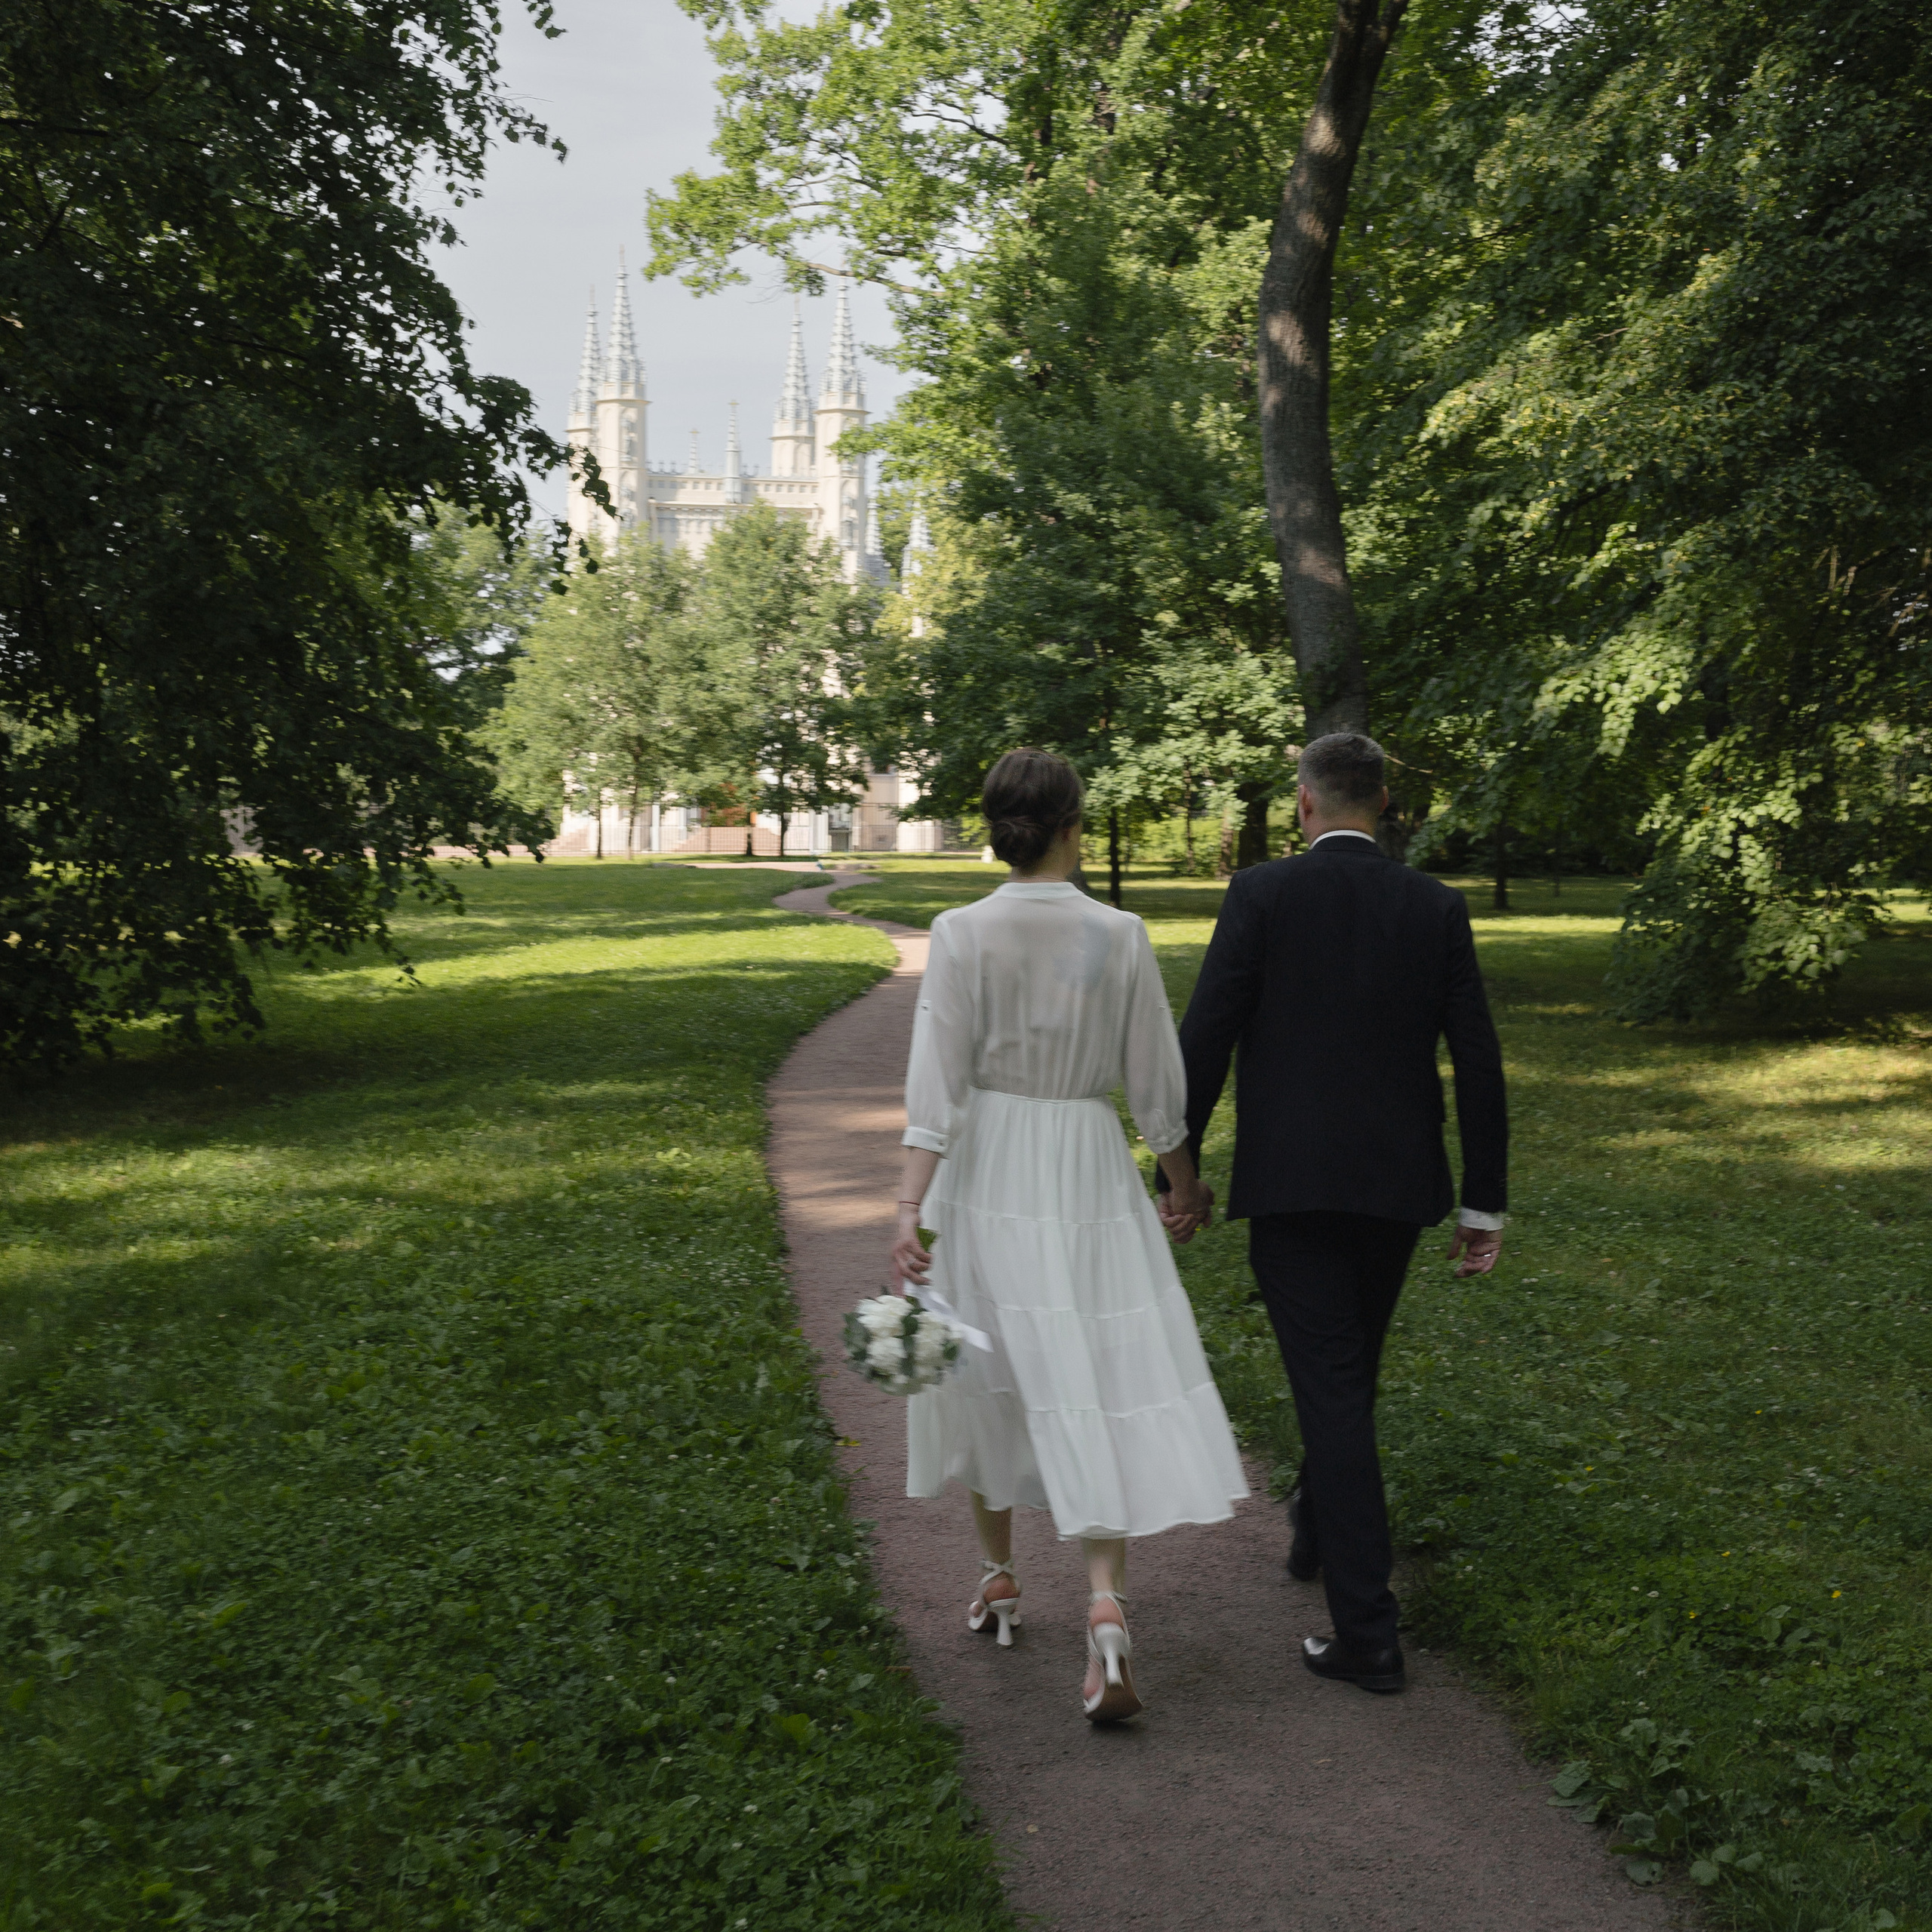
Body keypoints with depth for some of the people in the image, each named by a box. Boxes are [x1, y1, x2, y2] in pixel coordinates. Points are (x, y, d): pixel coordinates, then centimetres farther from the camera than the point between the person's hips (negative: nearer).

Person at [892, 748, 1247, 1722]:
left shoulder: (961, 932, -7)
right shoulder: (1120, 936, -5)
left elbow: (939, 1080, -14)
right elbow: (1155, 1083, 1)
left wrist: (910, 1208, -16)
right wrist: (1186, 1185, 15)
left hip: (984, 1170, 1)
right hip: (1087, 1173, -1)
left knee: (990, 1374, 19)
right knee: (1100, 1391, 1)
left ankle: (999, 1580, 34)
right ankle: (1106, 1608, -16)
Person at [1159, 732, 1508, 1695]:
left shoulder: (1262, 894, -7)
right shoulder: (1436, 906, 3)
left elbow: (1204, 1038, -10)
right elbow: (1478, 1062, 2)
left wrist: (1181, 1165, 1)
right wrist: (1482, 1202, 8)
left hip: (1291, 1183, -4)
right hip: (1398, 1184, 4)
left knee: (1331, 1387, -2)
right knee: (1351, 1371, 24)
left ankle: (1367, 1632, -3)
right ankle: (1317, 1527, 47)